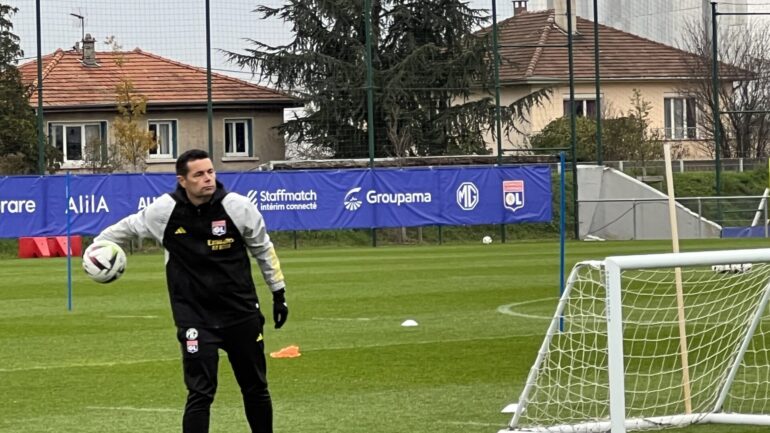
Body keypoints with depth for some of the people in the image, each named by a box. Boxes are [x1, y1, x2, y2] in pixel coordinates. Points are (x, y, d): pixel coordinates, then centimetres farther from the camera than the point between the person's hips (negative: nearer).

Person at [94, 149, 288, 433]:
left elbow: (263, 249, 6)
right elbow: (129, 227, 11)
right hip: (194, 319, -2)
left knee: (256, 389, 13)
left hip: (242, 313, 2)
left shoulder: (238, 206, -8)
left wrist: (278, 293, 10)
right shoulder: (165, 210, -9)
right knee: (200, 393, -10)